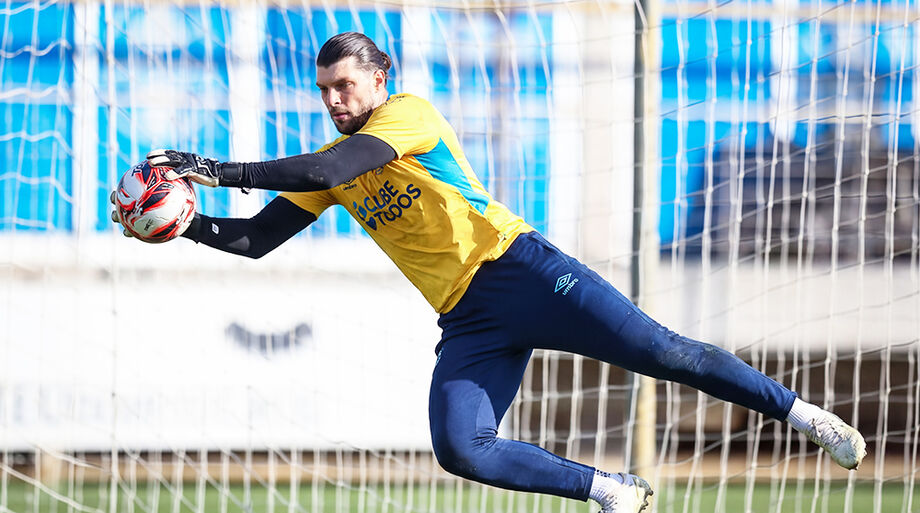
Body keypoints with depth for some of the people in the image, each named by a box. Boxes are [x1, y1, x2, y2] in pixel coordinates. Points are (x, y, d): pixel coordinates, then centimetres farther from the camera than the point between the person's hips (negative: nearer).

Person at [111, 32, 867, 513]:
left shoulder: (409, 113, -8)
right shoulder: (333, 164, 14)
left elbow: (328, 171, -23)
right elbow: (256, 239, 14)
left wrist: (220, 171, -24)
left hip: (518, 269, -6)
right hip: (466, 321, 6)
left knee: (662, 352, -12)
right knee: (460, 449, -17)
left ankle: (802, 414, 4)